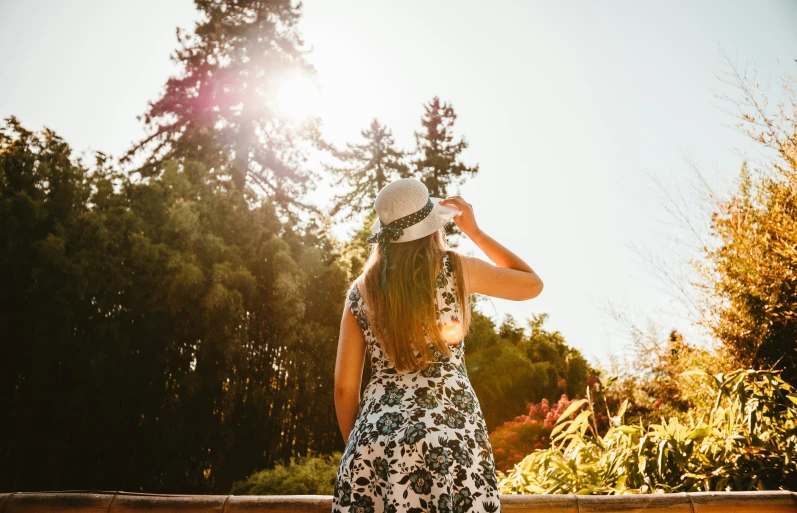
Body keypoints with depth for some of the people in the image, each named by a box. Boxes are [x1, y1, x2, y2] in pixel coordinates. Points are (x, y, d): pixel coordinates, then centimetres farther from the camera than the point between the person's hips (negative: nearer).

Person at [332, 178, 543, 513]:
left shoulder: (361, 291, 3)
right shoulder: (456, 270, -3)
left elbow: (345, 388, 4)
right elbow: (533, 284, 13)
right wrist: (473, 230, 15)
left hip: (376, 433, 2)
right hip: (450, 431, -2)